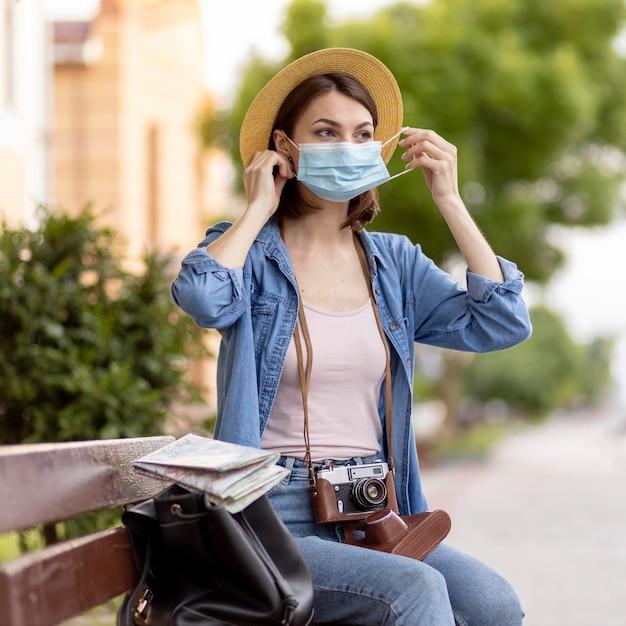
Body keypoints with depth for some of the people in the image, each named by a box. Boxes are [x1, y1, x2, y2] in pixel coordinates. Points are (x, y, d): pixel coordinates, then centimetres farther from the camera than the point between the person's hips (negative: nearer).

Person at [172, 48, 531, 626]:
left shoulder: (394, 261, 13)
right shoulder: (251, 250, 0)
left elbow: (503, 324, 0)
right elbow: (202, 298, -25)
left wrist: (450, 201, 2)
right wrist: (257, 208, -8)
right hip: (279, 518, -4)